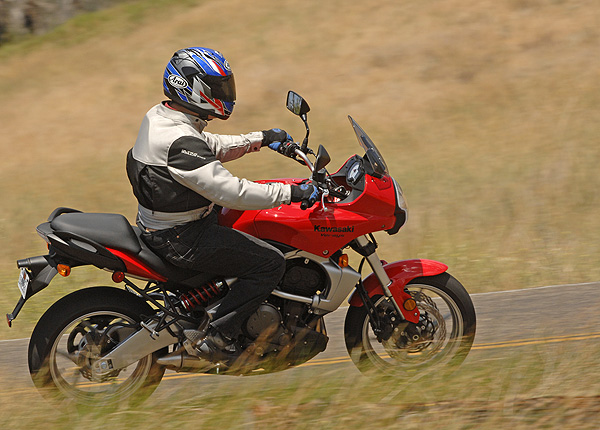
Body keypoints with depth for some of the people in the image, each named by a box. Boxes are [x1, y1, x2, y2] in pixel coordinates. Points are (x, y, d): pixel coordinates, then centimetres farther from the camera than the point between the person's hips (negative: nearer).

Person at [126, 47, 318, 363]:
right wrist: (290, 193, -25)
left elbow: (213, 147, 19)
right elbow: (229, 191, -31)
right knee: (270, 263, -12)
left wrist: (261, 139, 11)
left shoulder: (159, 117, 4)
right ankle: (216, 335, -9)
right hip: (181, 239, -11)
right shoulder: (180, 143, -28)